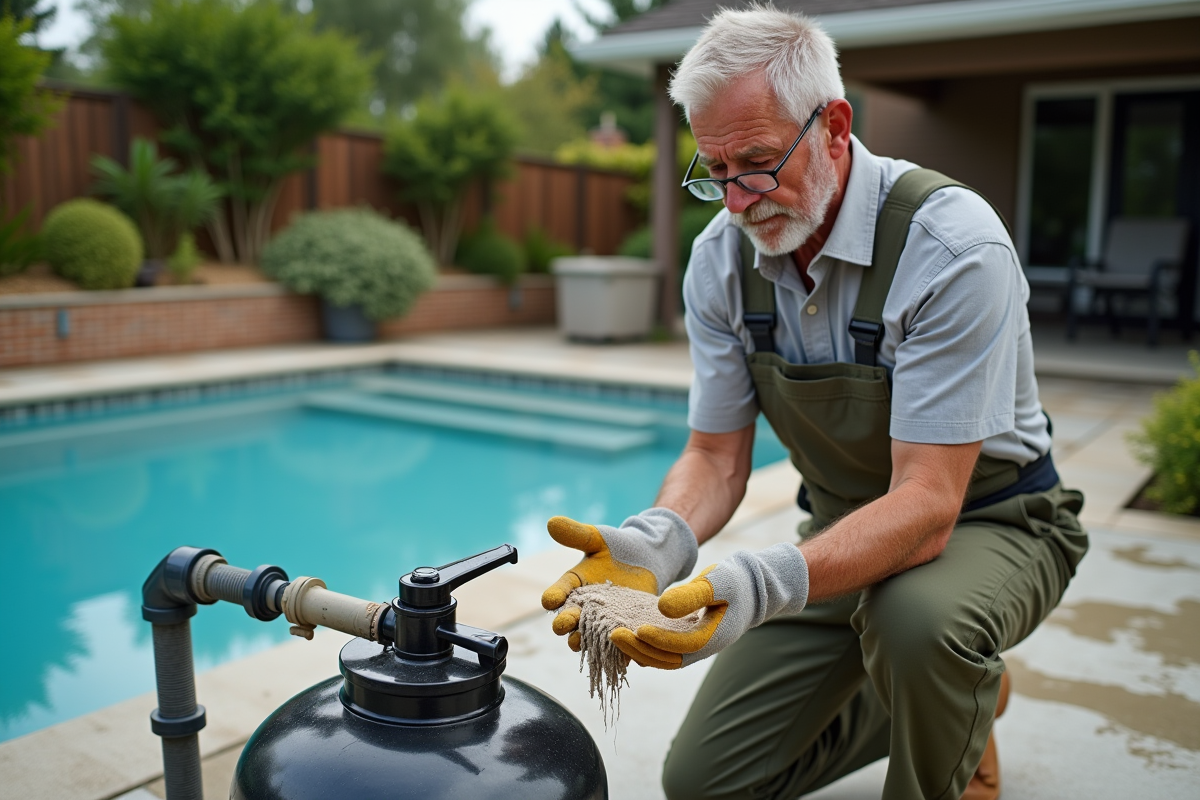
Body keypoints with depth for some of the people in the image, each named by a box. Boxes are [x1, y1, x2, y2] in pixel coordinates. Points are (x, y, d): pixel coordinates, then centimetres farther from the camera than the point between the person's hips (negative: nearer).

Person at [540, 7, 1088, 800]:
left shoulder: (950, 243, -27)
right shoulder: (721, 258, -10)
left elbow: (927, 501, -31)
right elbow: (717, 457, -6)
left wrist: (764, 584, -48)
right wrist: (655, 540, -29)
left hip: (985, 521, -4)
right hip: (847, 530, 5)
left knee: (916, 618, -41)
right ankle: (939, 691, 23)